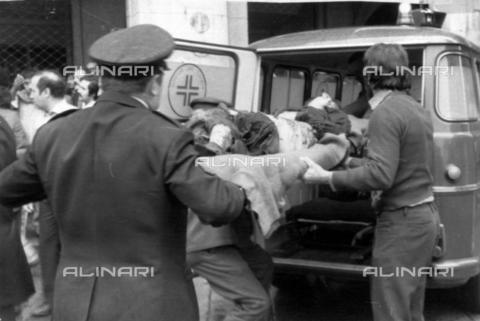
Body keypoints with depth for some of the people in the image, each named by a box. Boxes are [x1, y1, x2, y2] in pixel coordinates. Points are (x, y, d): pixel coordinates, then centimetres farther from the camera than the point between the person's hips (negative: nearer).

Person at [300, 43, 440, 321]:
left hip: (402, 222, -9)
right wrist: (349, 161, 21)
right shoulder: (418, 110, 12)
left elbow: (380, 175, -25)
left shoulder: (385, 113, -17)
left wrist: (326, 177, -18)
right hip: (424, 215, 9)